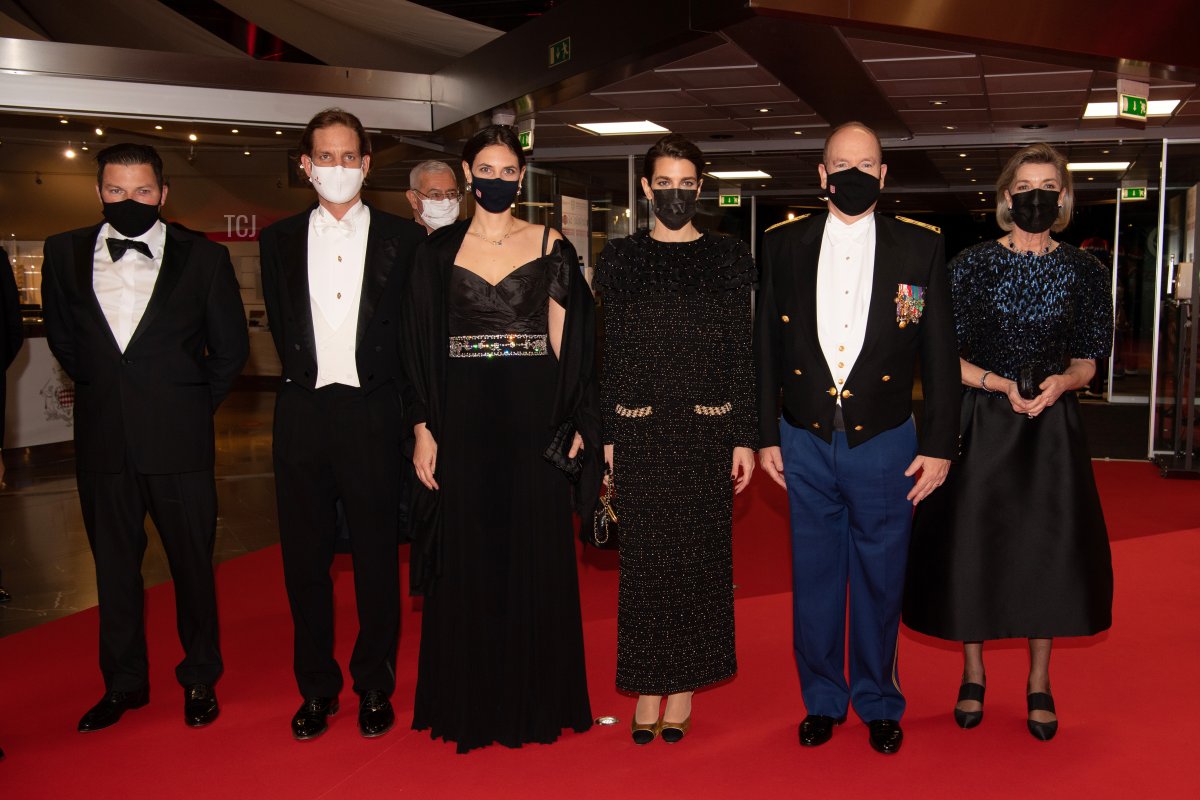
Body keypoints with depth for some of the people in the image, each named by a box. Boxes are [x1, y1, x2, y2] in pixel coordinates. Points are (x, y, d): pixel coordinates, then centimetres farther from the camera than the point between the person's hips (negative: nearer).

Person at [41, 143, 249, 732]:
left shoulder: (203, 258, -1)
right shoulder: (64, 253, 5)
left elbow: (231, 347, 5)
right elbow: (61, 336, 18)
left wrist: (194, 406, 5)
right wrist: (100, 390, 12)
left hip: (178, 440, -2)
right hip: (102, 439, 2)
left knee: (192, 563, 7)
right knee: (113, 564, 12)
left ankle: (199, 678, 25)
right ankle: (124, 682, 28)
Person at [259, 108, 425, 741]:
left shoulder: (402, 239, 4)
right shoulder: (280, 239, 10)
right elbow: (281, 326, 13)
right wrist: (309, 377, 6)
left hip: (372, 412, -2)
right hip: (303, 415, 2)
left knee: (377, 557, 6)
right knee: (305, 558, 8)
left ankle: (374, 686, 21)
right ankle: (316, 688, 22)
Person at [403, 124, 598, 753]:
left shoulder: (550, 246, 5)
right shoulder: (439, 249, 7)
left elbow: (564, 338, 3)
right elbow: (420, 345, 5)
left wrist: (576, 422, -5)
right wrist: (422, 428, -2)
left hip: (533, 422, 0)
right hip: (463, 422, 1)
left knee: (536, 559, 5)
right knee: (466, 563, 6)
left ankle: (534, 699, 21)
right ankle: (468, 702, 21)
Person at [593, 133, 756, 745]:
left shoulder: (729, 258, 4)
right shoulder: (620, 258, 5)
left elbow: (741, 352, 3)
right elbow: (609, 354, 5)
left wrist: (745, 437, -1)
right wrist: (605, 436, 0)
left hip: (707, 430, 0)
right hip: (640, 431, 0)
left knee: (699, 554, 6)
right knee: (644, 556, 5)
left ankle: (685, 685, 21)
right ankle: (648, 687, 18)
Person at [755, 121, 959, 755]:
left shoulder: (920, 248, 1)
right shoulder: (783, 245, 4)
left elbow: (940, 354, 1)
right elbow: (766, 347, 6)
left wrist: (939, 445, -1)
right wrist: (766, 436, 4)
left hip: (884, 444, -1)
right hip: (806, 442, 1)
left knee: (879, 581, 10)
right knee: (814, 578, 11)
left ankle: (879, 703, 29)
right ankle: (822, 700, 29)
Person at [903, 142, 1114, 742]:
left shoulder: (1084, 271, 3)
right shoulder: (972, 264, -2)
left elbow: (1088, 360, 8)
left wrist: (1059, 382, -13)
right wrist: (1003, 385, -16)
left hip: (1051, 425, 2)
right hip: (981, 423, -1)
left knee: (1048, 546, 5)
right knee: (973, 542, 3)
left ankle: (1038, 682, 24)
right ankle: (973, 675, 22)